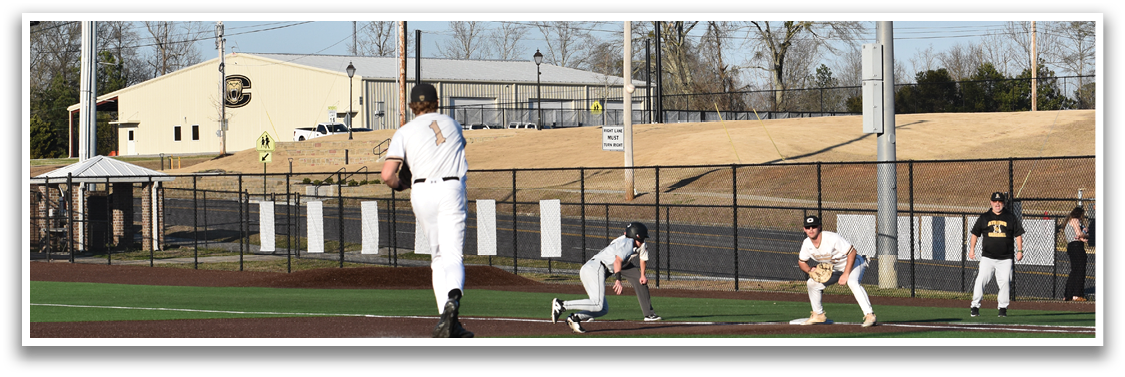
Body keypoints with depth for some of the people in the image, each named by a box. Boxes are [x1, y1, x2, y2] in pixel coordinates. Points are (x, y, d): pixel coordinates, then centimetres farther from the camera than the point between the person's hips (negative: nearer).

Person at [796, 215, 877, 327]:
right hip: (834, 268, 8)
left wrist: (846, 275, -33)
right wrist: (810, 270, -15)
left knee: (852, 282, -36)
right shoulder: (807, 244, -9)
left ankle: (869, 315, -40)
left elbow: (852, 253, -30)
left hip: (852, 263, -8)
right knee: (812, 283, 5)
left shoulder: (832, 238, -31)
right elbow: (801, 262, 8)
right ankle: (819, 315, 22)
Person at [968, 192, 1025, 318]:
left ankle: (1002, 307, 5)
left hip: (1005, 259, 0)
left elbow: (1018, 234, 8)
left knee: (1005, 282, -6)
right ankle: (975, 306, -2)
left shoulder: (1010, 217, 6)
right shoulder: (984, 217, 8)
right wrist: (972, 249, 6)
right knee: (981, 280, -8)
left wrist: (1019, 251, 1)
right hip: (987, 257, 0)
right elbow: (975, 233, 14)